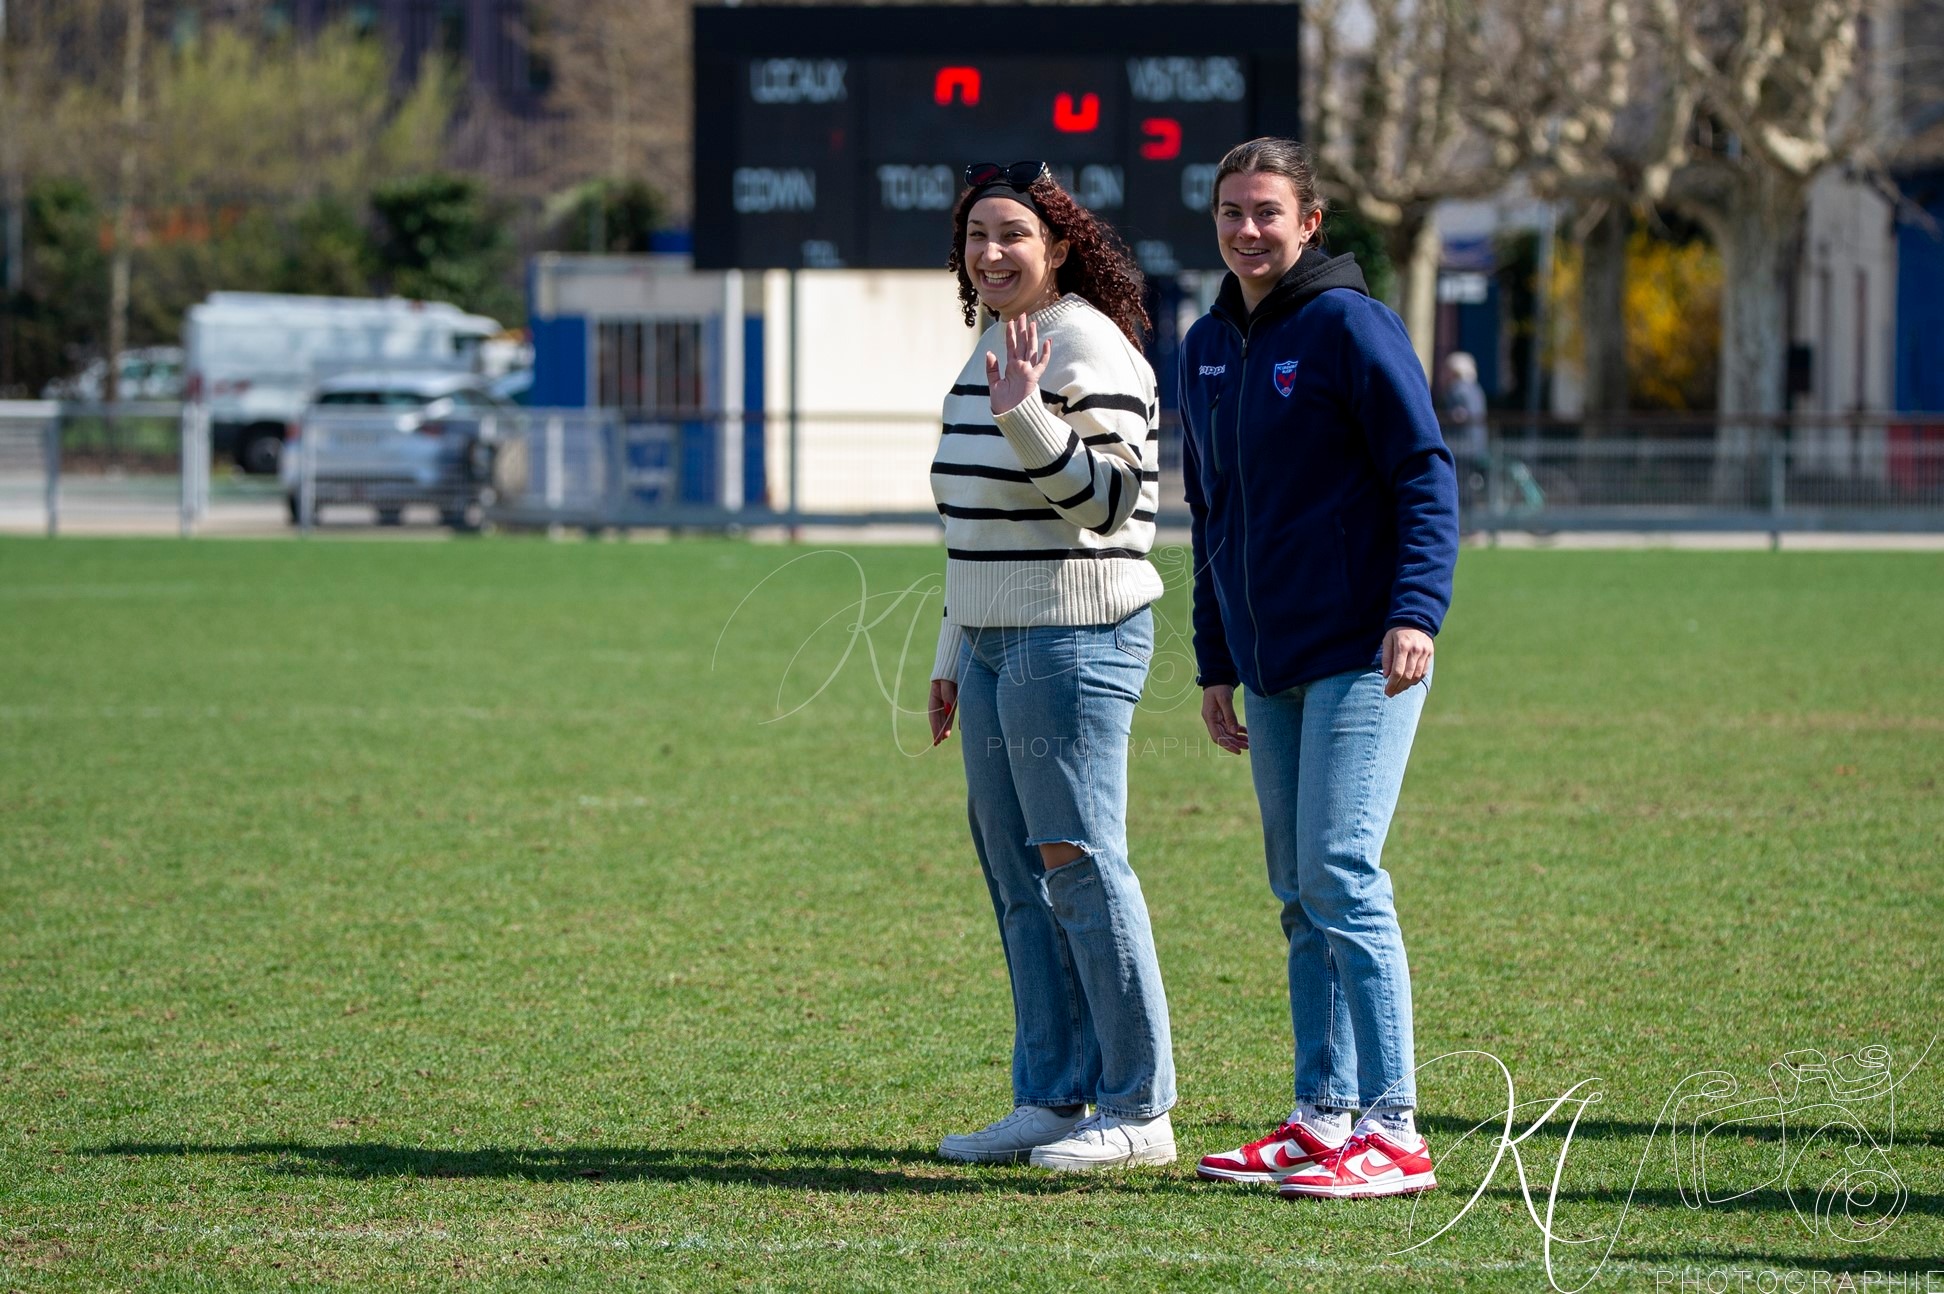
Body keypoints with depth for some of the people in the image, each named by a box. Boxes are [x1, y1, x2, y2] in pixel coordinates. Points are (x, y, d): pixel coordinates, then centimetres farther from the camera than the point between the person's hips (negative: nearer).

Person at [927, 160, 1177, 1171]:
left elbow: (1106, 500, -19)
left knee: (1077, 862, -11)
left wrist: (1024, 418, -31)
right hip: (996, 641, 10)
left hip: (1076, 636, -10)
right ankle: (1050, 1100, 14)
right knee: (1015, 870, 9)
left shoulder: (1088, 348, -11)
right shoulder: (991, 352, 17)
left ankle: (1138, 1112, -8)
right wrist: (953, 657, 24)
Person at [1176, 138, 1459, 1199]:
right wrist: (1214, 662, 19)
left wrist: (1416, 611, -23)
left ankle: (1391, 1134, -13)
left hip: (1358, 658, -8)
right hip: (1268, 671, 8)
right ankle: (1323, 1117, 12)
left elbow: (1426, 475, -11)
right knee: (1300, 899, 8)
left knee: (1343, 881, -13)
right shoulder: (1207, 349, 15)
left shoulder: (1349, 326, -7)